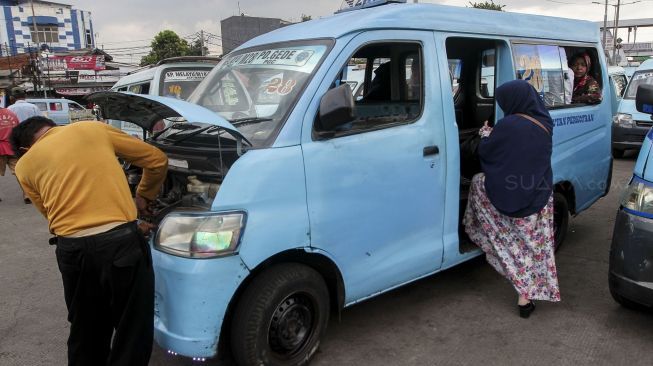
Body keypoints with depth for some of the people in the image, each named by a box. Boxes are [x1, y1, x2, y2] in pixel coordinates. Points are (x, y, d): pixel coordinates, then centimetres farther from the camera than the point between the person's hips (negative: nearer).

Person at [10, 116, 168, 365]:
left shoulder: (25, 165, 18)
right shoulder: (94, 128, 14)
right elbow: (157, 161, 16)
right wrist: (143, 197, 32)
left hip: (72, 248, 3)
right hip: (121, 241, -2)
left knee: (86, 332, 23)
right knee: (133, 331, 11)